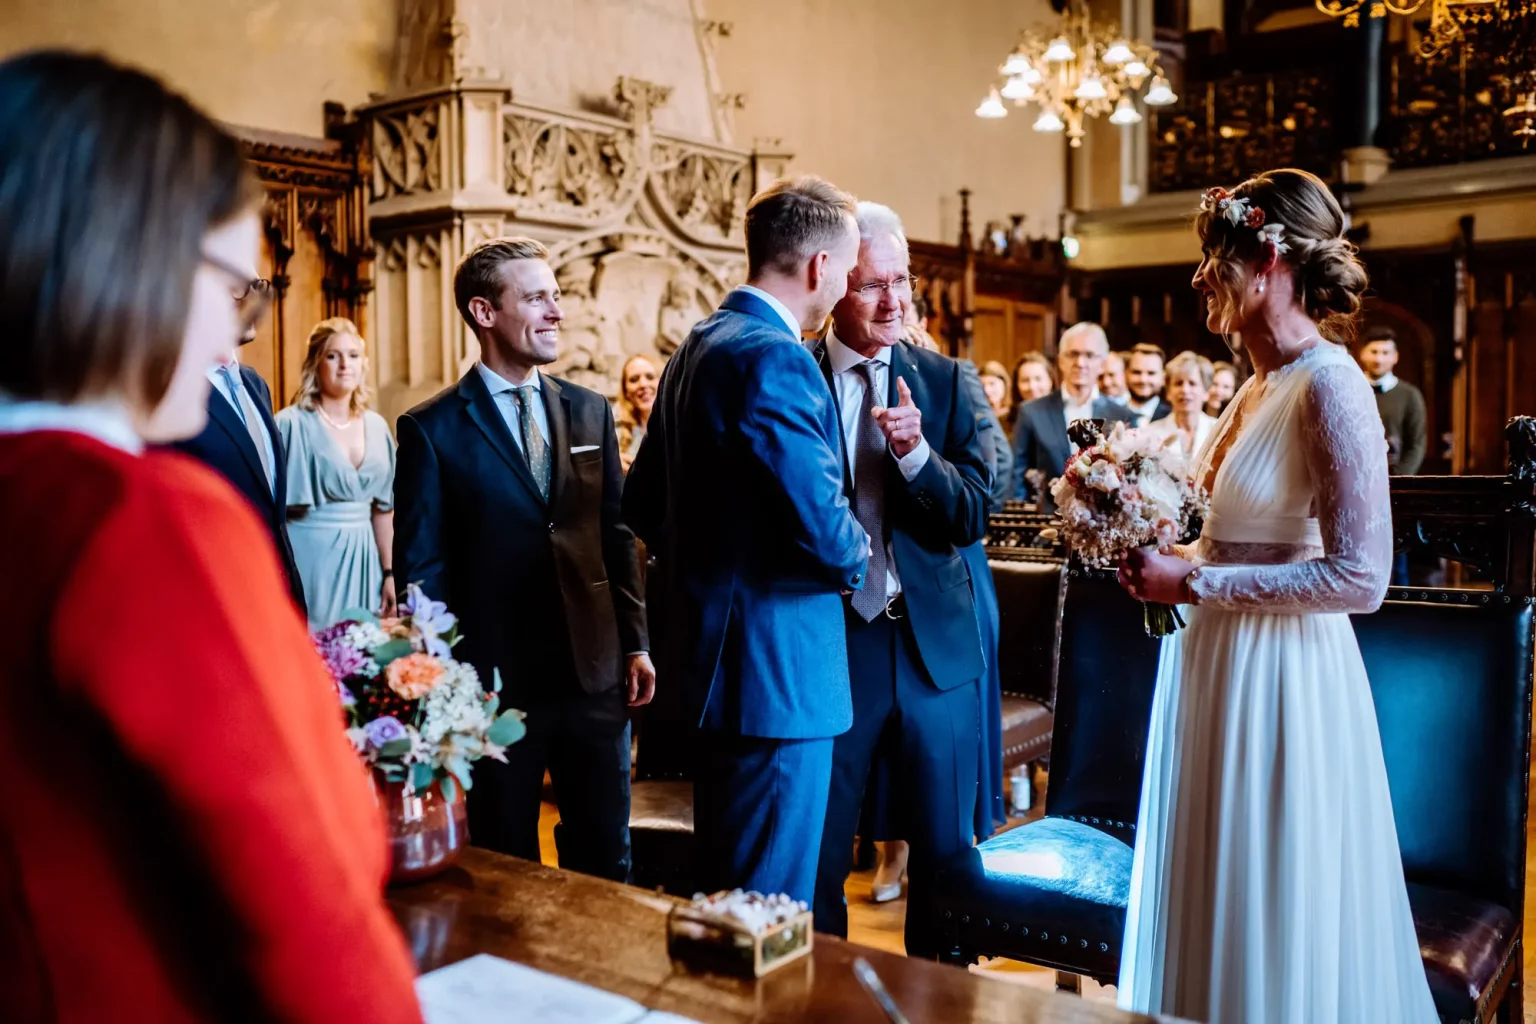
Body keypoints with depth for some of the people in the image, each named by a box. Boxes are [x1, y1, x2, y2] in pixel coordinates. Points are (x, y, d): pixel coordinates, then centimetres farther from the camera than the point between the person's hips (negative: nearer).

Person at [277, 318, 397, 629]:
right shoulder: (292, 425, -6)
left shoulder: (376, 426, 8)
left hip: (363, 560, 5)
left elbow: (383, 506, 11)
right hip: (311, 558, -5)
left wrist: (389, 573, 10)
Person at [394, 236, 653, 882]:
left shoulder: (589, 411, 8)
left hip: (595, 675, 4)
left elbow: (616, 535, 11)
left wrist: (635, 642, 6)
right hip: (495, 682, -3)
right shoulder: (433, 429, -5)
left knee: (605, 859, 13)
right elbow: (421, 567, -4)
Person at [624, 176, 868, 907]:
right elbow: (821, 526, -24)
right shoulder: (773, 357, -18)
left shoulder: (694, 349, 12)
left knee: (721, 893, 22)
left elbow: (643, 502, 19)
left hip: (713, 653, 10)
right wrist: (856, 557, -3)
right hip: (776, 670, -10)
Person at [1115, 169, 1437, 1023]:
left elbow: (1360, 576, -21)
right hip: (1224, 665, 8)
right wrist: (1166, 558, 4)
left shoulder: (1330, 386, -16)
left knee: (1279, 921, 7)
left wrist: (1193, 582, -19)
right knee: (1216, 905, 18)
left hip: (1284, 679, -8)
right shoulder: (1259, 386, 10)